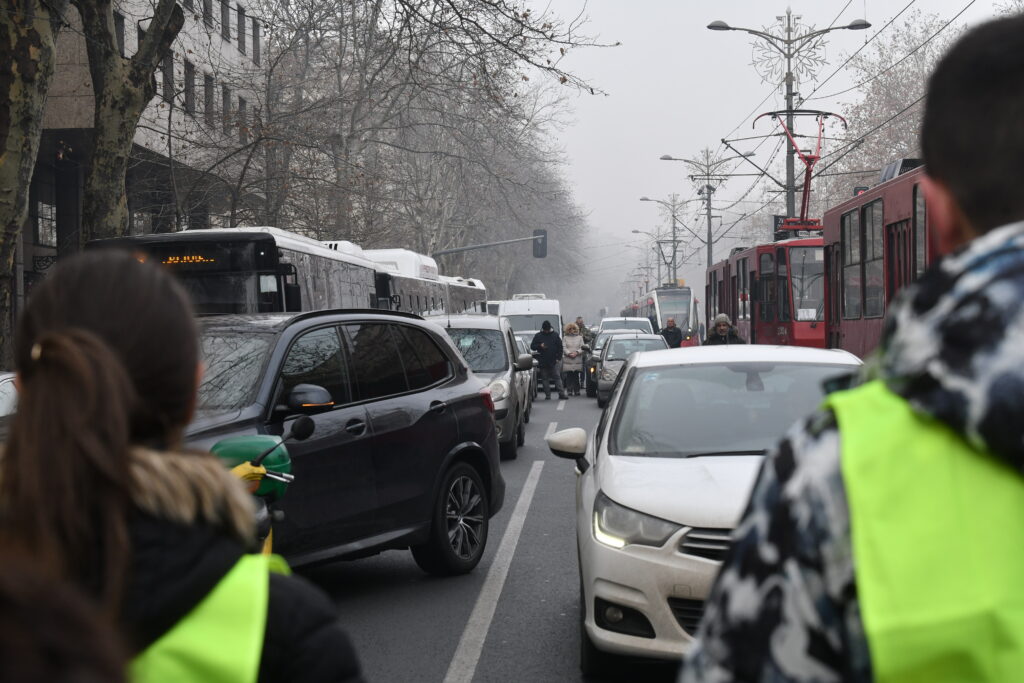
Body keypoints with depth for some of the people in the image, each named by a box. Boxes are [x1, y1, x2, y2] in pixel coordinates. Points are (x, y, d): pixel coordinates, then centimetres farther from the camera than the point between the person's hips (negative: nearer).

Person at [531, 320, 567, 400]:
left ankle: (561, 394, -7)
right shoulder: (538, 336, 6)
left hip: (553, 361, -1)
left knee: (557, 377, -4)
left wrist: (558, 358, -1)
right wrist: (539, 346, -15)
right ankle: (547, 395, 7)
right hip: (542, 362, 1)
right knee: (545, 379, 2)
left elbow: (560, 347, 8)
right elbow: (532, 346, 5)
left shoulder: (555, 335, 7)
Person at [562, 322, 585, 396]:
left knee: (576, 376, -2)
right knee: (569, 376, -4)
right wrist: (569, 353, -14)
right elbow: (564, 348, 2)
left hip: (577, 360, 1)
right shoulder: (565, 338, 11)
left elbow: (582, 348, 6)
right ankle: (569, 391, -3)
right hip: (567, 360, 0)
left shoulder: (580, 337, 14)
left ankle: (577, 391, 2)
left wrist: (576, 352, -11)